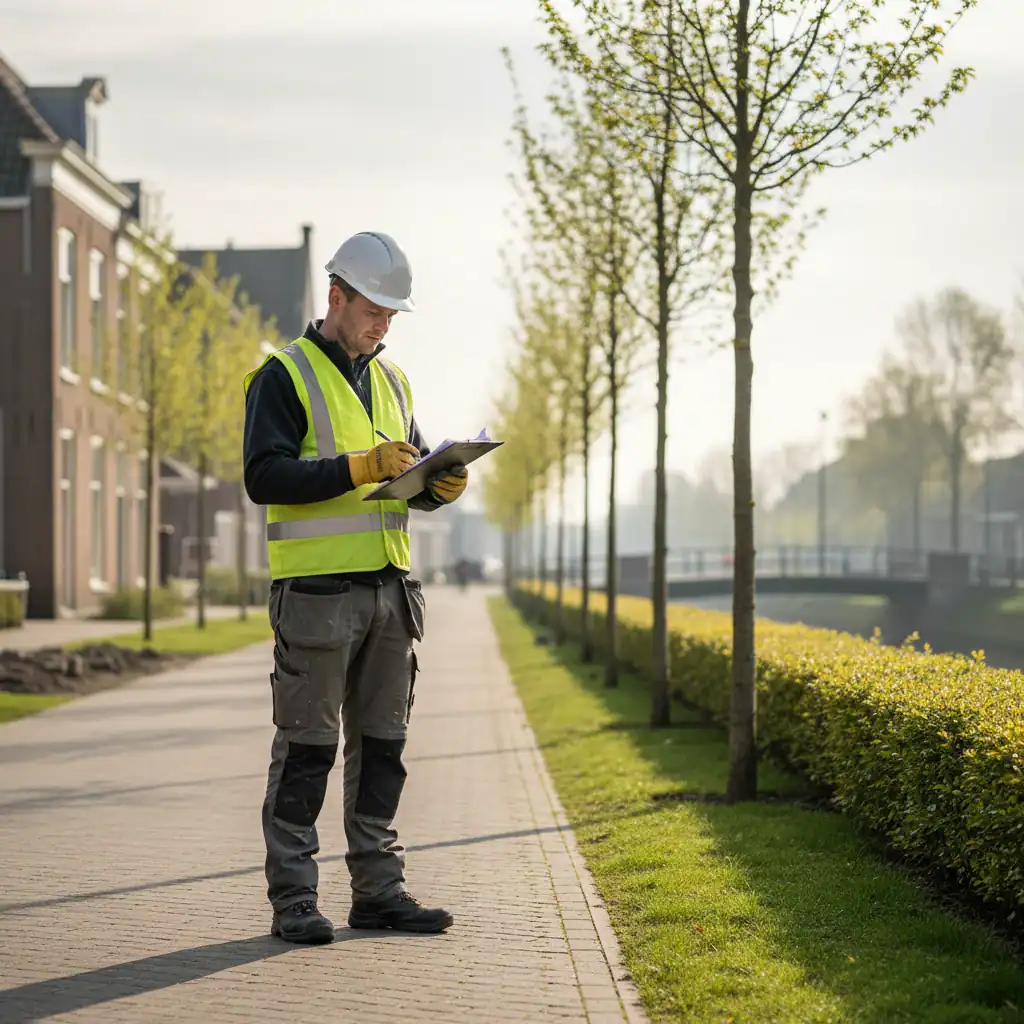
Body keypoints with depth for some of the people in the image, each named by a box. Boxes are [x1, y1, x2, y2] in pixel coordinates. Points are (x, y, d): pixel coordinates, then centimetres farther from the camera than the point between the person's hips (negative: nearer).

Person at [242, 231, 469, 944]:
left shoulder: (391, 381, 18)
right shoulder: (285, 376, -4)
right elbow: (264, 476, -15)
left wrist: (443, 484, -2)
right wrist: (359, 467, -22)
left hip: (389, 588, 7)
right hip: (316, 586, -7)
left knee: (382, 744, 10)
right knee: (307, 747, -3)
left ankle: (379, 889, 17)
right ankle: (293, 899, 2)